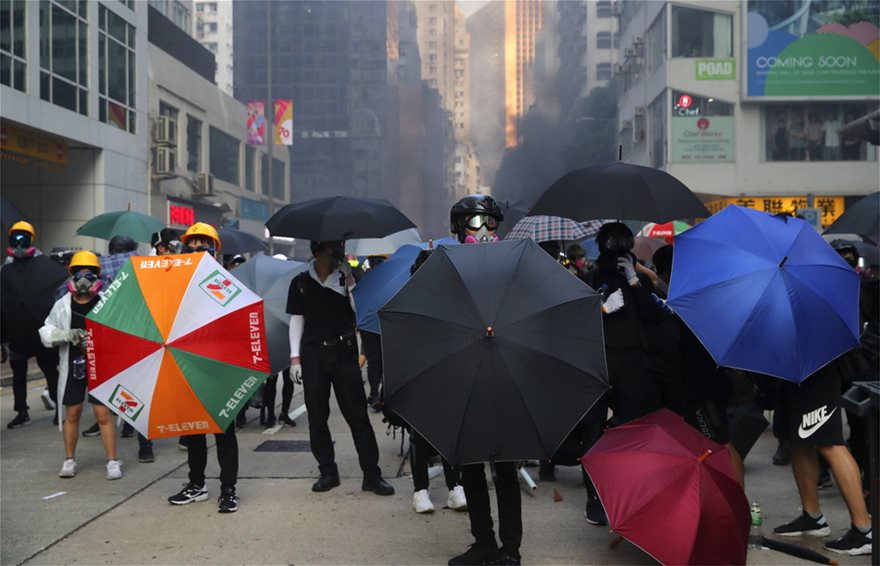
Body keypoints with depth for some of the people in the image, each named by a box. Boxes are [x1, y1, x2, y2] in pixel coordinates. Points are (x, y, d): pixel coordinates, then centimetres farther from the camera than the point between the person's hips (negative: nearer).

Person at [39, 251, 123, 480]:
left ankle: (112, 461, 4)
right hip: (73, 365, 3)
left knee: (103, 414, -4)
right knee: (72, 413, 13)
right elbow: (46, 332, 4)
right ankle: (69, 460, 27)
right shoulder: (63, 305, 2)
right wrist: (67, 335, -15)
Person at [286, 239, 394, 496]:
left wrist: (350, 284, -13)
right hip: (313, 353, 1)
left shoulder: (345, 278, 7)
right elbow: (296, 320, 7)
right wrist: (295, 356, 1)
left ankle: (372, 474, 1)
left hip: (343, 352, -1)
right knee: (317, 415, 4)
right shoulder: (301, 282, 7)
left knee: (357, 413, -2)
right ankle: (327, 472, 17)